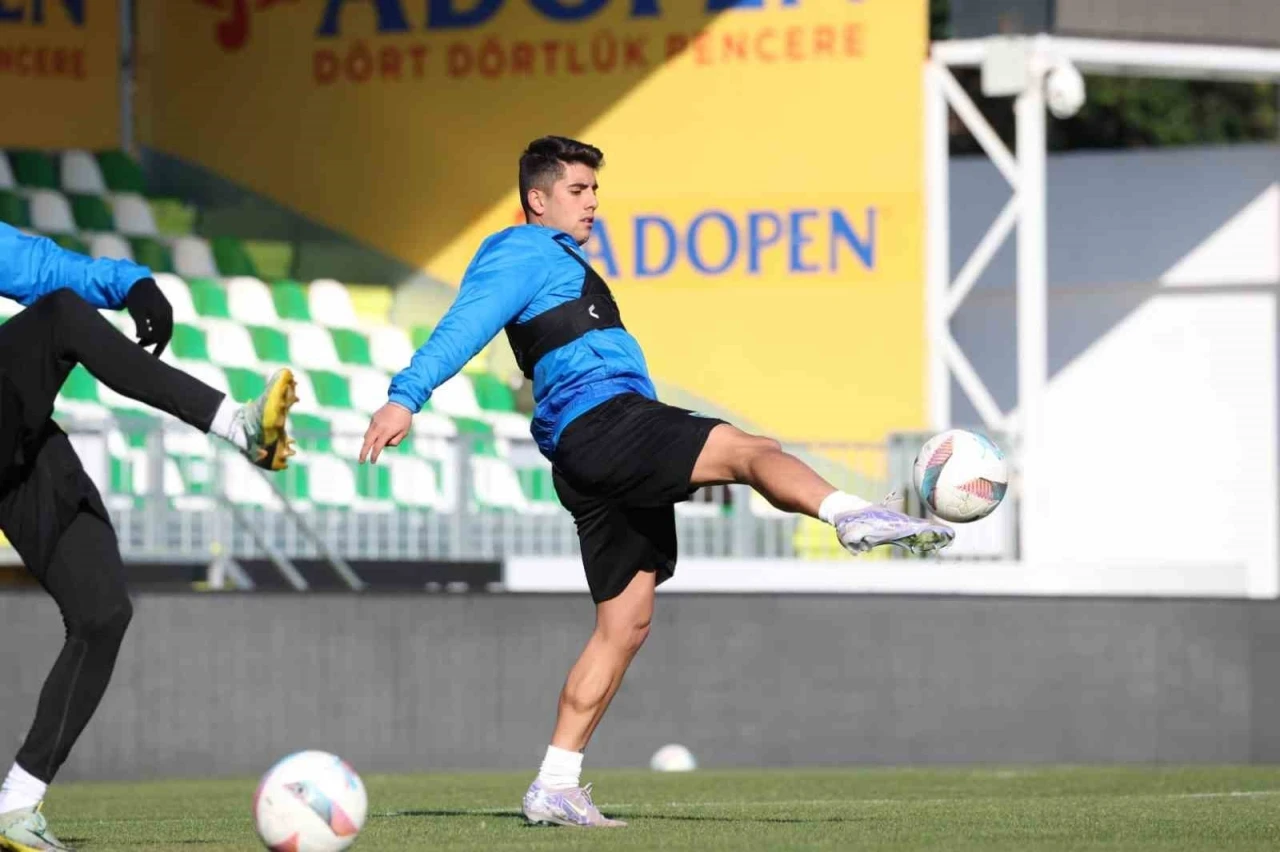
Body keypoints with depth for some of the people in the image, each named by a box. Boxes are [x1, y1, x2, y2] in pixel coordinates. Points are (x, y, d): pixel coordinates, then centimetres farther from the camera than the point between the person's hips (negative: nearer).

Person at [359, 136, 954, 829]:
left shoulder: (558, 263, 33)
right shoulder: (524, 254, 2)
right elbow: (464, 325, -13)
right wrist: (405, 396, -26)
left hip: (607, 464, 10)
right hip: (601, 425, -10)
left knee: (625, 624, 6)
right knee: (751, 451, -26)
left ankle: (555, 785, 5)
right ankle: (852, 516, -55)